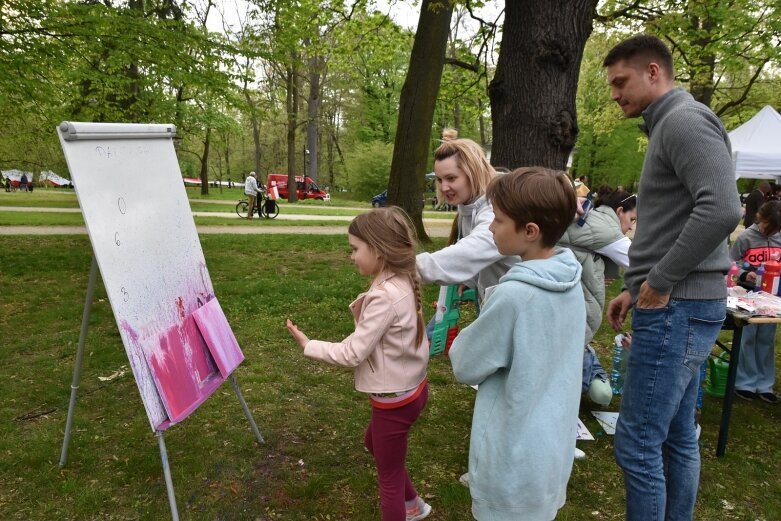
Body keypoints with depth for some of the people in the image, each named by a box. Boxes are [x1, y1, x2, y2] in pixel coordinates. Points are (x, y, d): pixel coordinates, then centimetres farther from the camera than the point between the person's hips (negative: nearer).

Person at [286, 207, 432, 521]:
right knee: (374, 445, 33)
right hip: (411, 388, 9)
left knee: (389, 478, 12)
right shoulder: (403, 283, -2)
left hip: (394, 399, -9)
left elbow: (352, 353, -24)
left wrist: (308, 345, -14)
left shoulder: (384, 296, -29)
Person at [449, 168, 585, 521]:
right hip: (553, 446, 7)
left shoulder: (513, 295, -28)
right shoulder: (572, 282, -4)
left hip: (516, 458, -7)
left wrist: (465, 339, 3)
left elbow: (465, 366, -14)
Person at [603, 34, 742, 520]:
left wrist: (660, 284, -18)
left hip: (677, 307, -10)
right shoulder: (670, 126, 19)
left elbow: (722, 209, -26)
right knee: (677, 437, 17)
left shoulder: (685, 119, -11)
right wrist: (635, 288, 16)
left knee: (637, 443, -3)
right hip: (678, 304, 10)